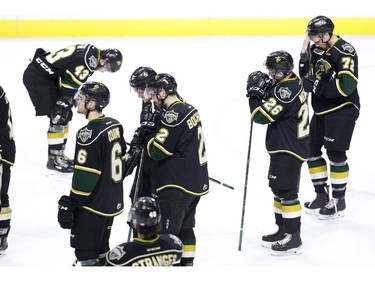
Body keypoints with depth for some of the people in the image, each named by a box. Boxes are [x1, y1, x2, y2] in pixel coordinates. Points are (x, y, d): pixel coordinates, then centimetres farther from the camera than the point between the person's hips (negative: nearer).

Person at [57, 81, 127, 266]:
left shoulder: (89, 133, -22)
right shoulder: (115, 126, 4)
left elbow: (84, 176, -22)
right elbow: (122, 159, 14)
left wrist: (69, 204, -14)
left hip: (92, 206, -9)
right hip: (112, 202, 9)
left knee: (87, 256, -1)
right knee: (101, 251, 20)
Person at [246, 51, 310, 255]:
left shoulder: (286, 91, -24)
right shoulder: (291, 83, 8)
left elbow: (261, 116, -25)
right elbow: (271, 105, 17)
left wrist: (254, 92, -12)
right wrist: (262, 90, -1)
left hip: (289, 150, -11)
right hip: (282, 147, 11)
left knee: (286, 191, -7)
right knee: (278, 188, 19)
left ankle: (293, 238, -2)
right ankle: (283, 230, 30)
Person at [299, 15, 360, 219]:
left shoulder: (344, 52, -18)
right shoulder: (314, 50, 5)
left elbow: (346, 86, -26)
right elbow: (306, 78, 8)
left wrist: (318, 86, -23)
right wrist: (304, 56, -7)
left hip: (343, 109, -8)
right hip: (321, 110, 8)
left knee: (335, 153, -6)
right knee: (311, 149, 10)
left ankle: (338, 201, 6)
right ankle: (322, 195, 22)